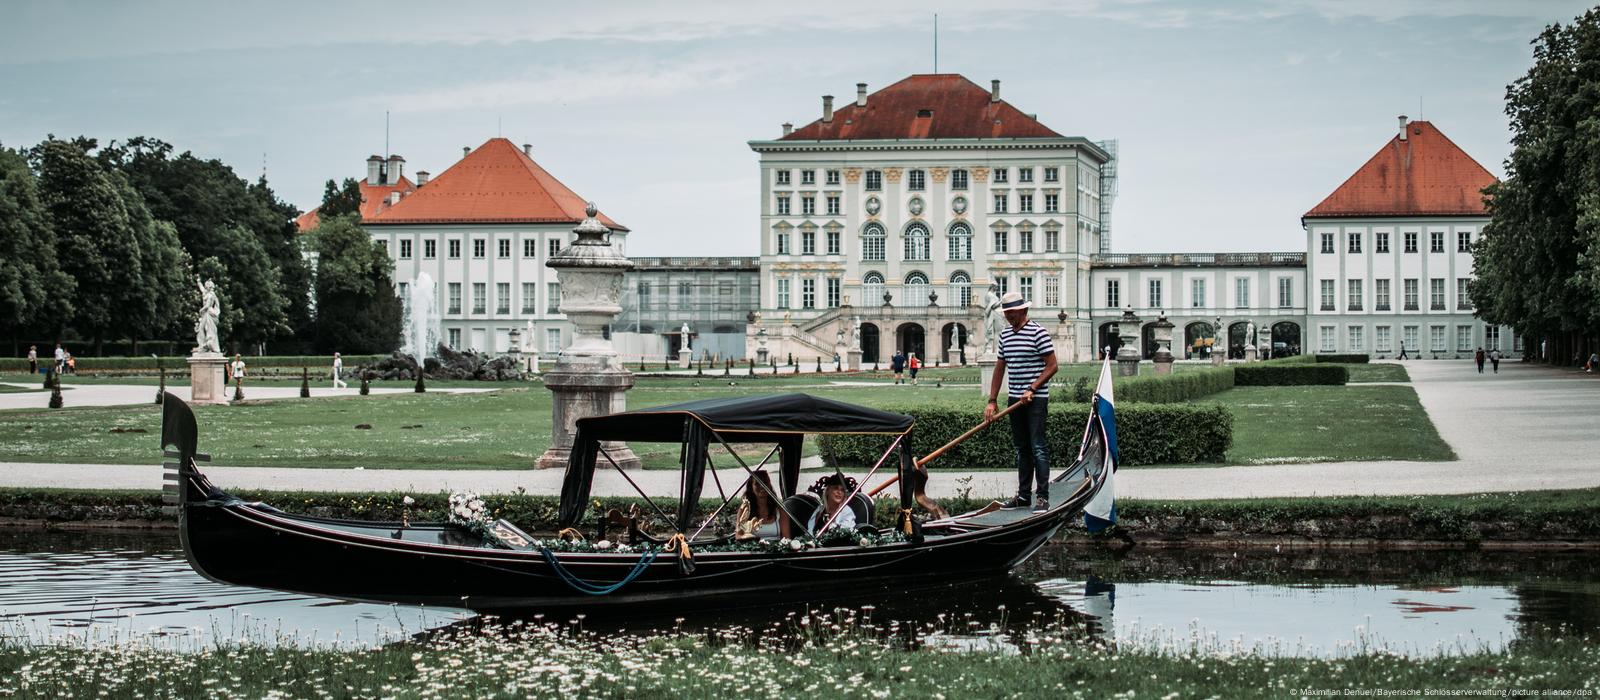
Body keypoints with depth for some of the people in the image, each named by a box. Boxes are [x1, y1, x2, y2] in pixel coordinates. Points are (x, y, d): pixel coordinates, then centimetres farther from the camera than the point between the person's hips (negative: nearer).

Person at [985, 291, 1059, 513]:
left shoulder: (1038, 332, -8)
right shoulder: (1004, 335, 13)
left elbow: (1051, 366, -10)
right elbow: (999, 369, 16)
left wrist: (1032, 390, -17)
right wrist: (992, 401, 10)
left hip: (1036, 399, -7)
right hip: (1015, 399, 7)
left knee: (1038, 447, -10)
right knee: (1022, 448, 11)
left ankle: (1043, 497, -10)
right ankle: (1023, 495, 16)